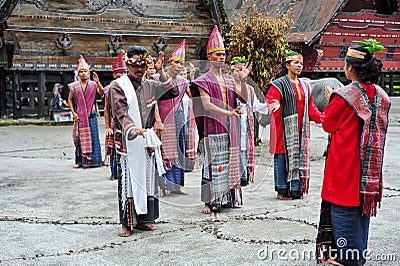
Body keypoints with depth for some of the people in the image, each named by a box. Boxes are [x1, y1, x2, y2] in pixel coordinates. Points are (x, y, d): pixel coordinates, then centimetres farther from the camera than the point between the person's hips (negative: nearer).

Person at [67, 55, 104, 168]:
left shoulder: (93, 84, 0)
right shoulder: (74, 86, 4)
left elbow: (102, 93, -16)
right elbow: (70, 99, 10)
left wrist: (98, 82, -30)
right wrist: (73, 113, 1)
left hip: (91, 115, -1)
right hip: (79, 116, 1)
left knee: (93, 137, -2)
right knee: (79, 138, 3)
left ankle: (93, 160, 4)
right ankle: (80, 161, 8)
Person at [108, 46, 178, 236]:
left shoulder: (150, 86, 12)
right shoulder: (118, 86, -4)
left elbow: (173, 93, 6)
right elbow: (120, 111, -18)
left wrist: (161, 72, -3)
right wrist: (131, 128, -36)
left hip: (147, 140, 5)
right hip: (127, 141, -5)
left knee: (147, 180, 9)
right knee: (127, 181, -5)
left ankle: (143, 220, 20)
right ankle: (127, 223, 3)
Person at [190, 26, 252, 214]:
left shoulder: (229, 80, 15)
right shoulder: (204, 80, -2)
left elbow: (244, 99, 12)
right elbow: (207, 105, -13)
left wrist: (243, 81, -3)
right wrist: (228, 113, -21)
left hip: (229, 128, 6)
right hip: (213, 128, -6)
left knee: (230, 162, 8)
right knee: (212, 163, -7)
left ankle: (229, 198, 17)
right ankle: (209, 201, -3)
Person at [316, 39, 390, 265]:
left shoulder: (343, 96, -17)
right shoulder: (382, 96, 2)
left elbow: (328, 124, -6)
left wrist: (331, 101, 9)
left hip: (346, 163, -6)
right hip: (371, 165, 6)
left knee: (344, 206, 4)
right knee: (364, 202, 16)